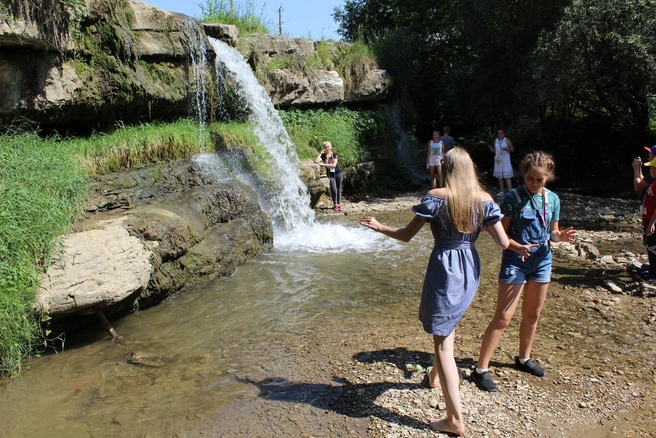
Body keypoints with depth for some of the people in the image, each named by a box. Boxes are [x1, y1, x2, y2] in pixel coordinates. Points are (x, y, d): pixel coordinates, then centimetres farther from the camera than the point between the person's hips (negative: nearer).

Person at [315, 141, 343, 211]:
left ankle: (339, 204, 16)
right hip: (330, 175, 0)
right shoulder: (323, 156, 3)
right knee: (334, 190, -11)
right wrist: (321, 153, -8)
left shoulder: (334, 155, -1)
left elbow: (334, 165, -13)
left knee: (339, 189, 4)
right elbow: (316, 161, -13)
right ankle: (335, 204, 9)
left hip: (338, 173, 0)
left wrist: (323, 164, -14)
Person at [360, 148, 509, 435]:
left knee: (443, 342, 0)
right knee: (448, 324, 30)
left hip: (444, 270, -6)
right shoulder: (484, 200, -2)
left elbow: (406, 235, -8)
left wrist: (379, 228, 8)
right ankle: (436, 375, 52)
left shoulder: (435, 197, -12)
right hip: (470, 271, 6)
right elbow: (503, 243, -4)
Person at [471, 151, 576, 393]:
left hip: (542, 261, 6)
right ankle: (480, 370, 1)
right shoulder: (513, 197, -12)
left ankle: (524, 359, 39)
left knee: (533, 314, 18)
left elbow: (552, 232, 10)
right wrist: (517, 247, -30)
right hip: (515, 261, -6)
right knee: (503, 317, -6)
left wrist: (562, 236, -12)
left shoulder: (553, 199, 3)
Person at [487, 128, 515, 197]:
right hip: (498, 160, 5)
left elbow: (512, 149, -3)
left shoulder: (507, 140, -3)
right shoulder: (496, 140, 11)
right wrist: (490, 147, -4)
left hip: (505, 160, -5)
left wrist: (507, 149, -22)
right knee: (499, 176, 7)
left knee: (507, 176, -10)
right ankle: (502, 191, 15)